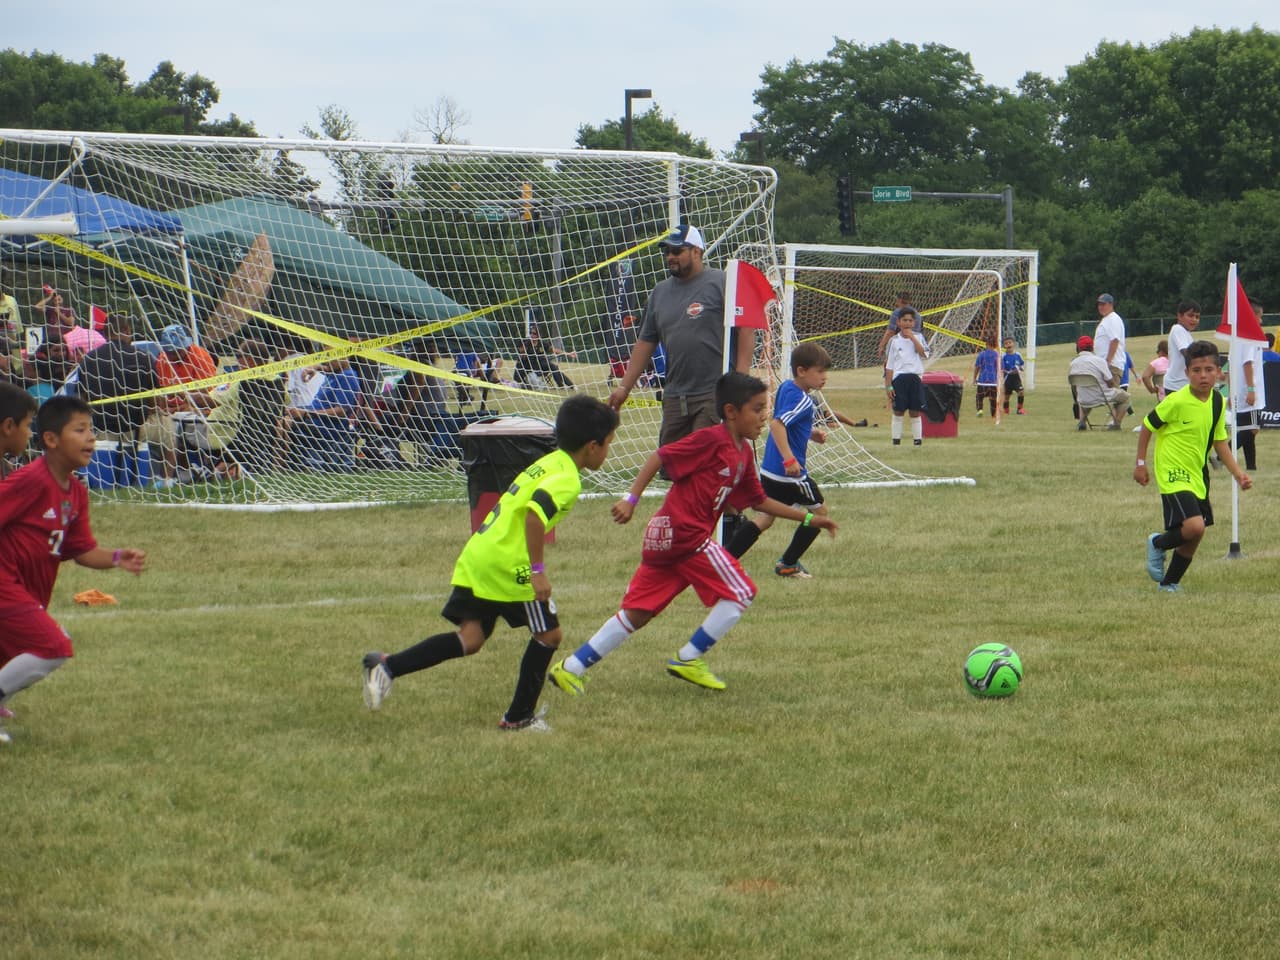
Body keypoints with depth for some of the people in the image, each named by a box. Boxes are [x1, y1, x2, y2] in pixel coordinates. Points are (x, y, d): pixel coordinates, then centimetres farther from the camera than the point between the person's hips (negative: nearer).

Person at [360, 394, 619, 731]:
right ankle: (518, 716, 13)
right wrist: (538, 571, -24)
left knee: (470, 639, 5)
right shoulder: (566, 479, -11)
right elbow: (535, 514, -27)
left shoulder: (548, 463, 19)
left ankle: (387, 665, -9)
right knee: (548, 634, 7)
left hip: (477, 556, 8)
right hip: (508, 565, -8)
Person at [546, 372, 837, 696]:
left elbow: (759, 501, 23)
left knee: (637, 613, 11)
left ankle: (571, 668, 12)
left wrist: (808, 518, 22)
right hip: (682, 533, -9)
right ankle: (688, 659, 4)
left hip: (666, 536, 9)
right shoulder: (711, 439, -12)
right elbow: (660, 456, -14)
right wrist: (631, 499, -21)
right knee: (740, 593, -3)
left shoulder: (744, 453, 15)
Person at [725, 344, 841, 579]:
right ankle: (788, 563, 14)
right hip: (790, 471, -9)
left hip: (770, 469, 9)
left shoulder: (786, 388, 11)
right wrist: (789, 459, -34)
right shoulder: (801, 399, -18)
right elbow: (777, 423, -30)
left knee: (766, 517, 15)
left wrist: (811, 434, 15)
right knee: (819, 511, 10)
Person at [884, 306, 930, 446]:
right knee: (898, 412, 0)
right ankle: (896, 441, 5)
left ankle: (917, 440, 10)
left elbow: (924, 354, -10)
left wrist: (912, 338, -11)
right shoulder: (894, 341, 5)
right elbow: (889, 366, 5)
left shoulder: (918, 337, 8)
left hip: (915, 378, 1)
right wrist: (888, 386, -1)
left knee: (915, 412, 4)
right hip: (899, 378, -1)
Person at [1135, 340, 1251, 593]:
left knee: (1193, 538, 10)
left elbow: (1219, 441, 12)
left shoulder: (1218, 402, 2)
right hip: (1173, 475, -7)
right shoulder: (1177, 401, -17)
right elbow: (1148, 426, -5)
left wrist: (1238, 473, 4)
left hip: (1198, 475, 7)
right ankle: (1158, 544, 5)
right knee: (1194, 527, -24)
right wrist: (1140, 463, -3)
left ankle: (1169, 583, 28)